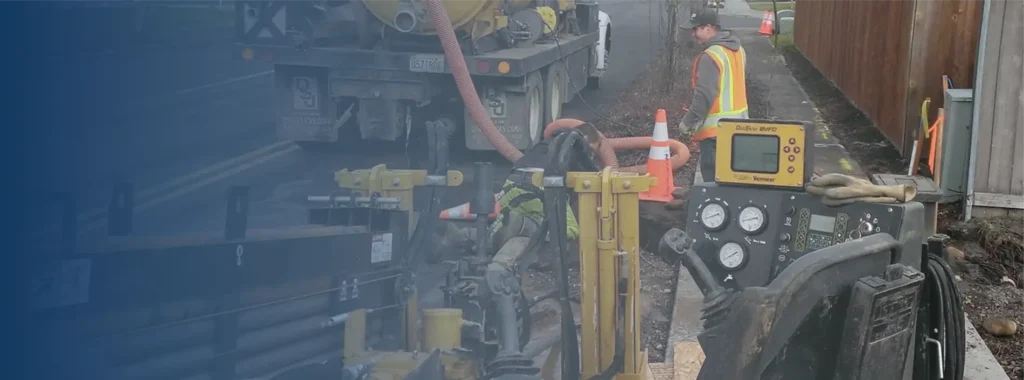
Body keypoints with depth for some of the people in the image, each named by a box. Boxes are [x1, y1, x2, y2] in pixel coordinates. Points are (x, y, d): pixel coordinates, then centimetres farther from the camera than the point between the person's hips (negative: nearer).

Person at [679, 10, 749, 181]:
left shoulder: (711, 56, -20)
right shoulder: (738, 49, 10)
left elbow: (704, 95, -24)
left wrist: (688, 121, -15)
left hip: (715, 127, -9)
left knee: (713, 178, -4)